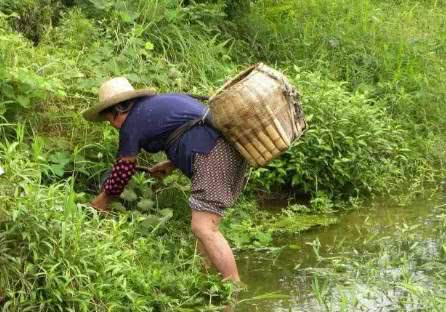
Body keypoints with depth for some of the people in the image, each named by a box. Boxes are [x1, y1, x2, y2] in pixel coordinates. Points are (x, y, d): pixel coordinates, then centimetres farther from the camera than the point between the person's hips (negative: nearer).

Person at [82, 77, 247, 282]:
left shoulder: (131, 124, 4)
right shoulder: (165, 101, 27)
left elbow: (123, 169, 12)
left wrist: (102, 199, 26)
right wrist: (172, 165, 25)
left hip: (213, 156, -10)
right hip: (231, 148, 10)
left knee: (202, 228, -13)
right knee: (205, 224, 15)